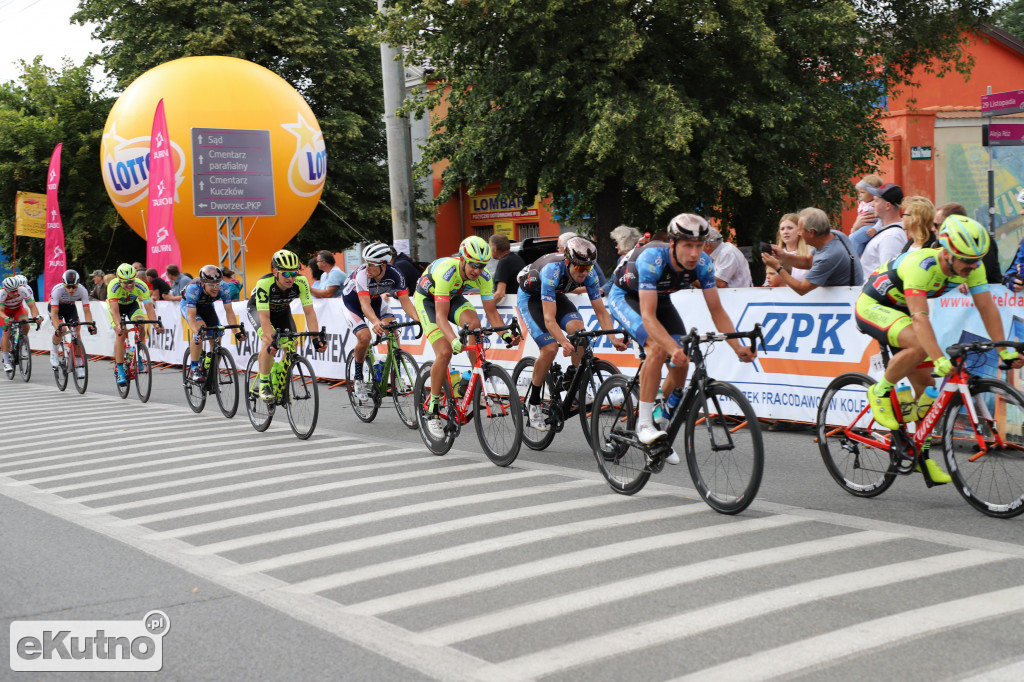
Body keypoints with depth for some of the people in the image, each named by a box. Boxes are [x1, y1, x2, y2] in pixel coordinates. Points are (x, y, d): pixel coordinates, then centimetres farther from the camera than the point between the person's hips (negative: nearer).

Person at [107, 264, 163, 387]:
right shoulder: (114, 286, -37)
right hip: (115, 306, -2)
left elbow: (149, 308, -35)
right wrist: (118, 325, -60)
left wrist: (156, 324, -50)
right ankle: (120, 372, -14)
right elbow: (114, 310, -43)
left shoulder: (141, 286, -33)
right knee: (121, 334, -19)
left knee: (141, 326, -25)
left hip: (132, 304, 2)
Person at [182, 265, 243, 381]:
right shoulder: (193, 288, -39)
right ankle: (193, 369, -24)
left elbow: (229, 311, -26)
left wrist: (236, 332, -38)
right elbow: (191, 316, -41)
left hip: (207, 306, 4)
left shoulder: (223, 287, -31)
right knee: (200, 328, -32)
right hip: (188, 306, -4)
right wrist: (197, 333, -57)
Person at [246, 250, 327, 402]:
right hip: (257, 309, -4)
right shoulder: (264, 283, -39)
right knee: (269, 341, -29)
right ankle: (264, 384, -15)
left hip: (281, 310, 4)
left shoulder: (301, 282, -30)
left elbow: (309, 312, -29)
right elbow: (264, 318, -41)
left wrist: (317, 338, -40)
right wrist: (273, 339, -55)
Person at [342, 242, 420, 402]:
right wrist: (376, 322, -65)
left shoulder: (395, 274, -27)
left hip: (375, 299, 4)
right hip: (352, 302, -4)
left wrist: (417, 317, -47)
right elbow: (364, 304, -46)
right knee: (364, 337, -24)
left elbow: (405, 300, -28)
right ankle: (358, 377, -2)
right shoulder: (362, 274, -37)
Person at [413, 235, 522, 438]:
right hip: (427, 299, -4)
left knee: (474, 323, -29)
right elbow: (441, 315, -43)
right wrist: (454, 341, -59)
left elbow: (491, 311, -20)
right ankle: (433, 410, -5)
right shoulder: (446, 271, -39)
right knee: (445, 352, -20)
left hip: (452, 296, 5)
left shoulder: (484, 277, -23)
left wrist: (505, 334, -39)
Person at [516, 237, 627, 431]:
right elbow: (549, 319, -42)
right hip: (530, 297, -5)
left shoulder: (589, 274, -23)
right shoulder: (552, 271, -39)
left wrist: (613, 338, -34)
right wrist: (564, 343, -57)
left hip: (556, 296, 5)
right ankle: (533, 404, -4)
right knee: (550, 348, -21)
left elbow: (601, 311, -18)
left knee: (578, 329, -24)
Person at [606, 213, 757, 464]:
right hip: (625, 296, -6)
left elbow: (717, 310, -17)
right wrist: (674, 349, -56)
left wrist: (737, 347, -30)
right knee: (658, 349, -29)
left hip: (660, 299, 6)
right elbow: (648, 316, -43)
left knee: (681, 363, -7)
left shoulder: (703, 263, -23)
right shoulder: (652, 259, -38)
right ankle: (644, 423, -20)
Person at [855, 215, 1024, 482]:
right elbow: (919, 317, -43)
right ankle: (880, 392, -11)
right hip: (872, 307, -7)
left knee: (926, 384, 1)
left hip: (900, 310, 7)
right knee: (919, 346, -35)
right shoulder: (920, 265, -36)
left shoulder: (972, 266, -15)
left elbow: (987, 307, -15)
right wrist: (940, 359, -52)